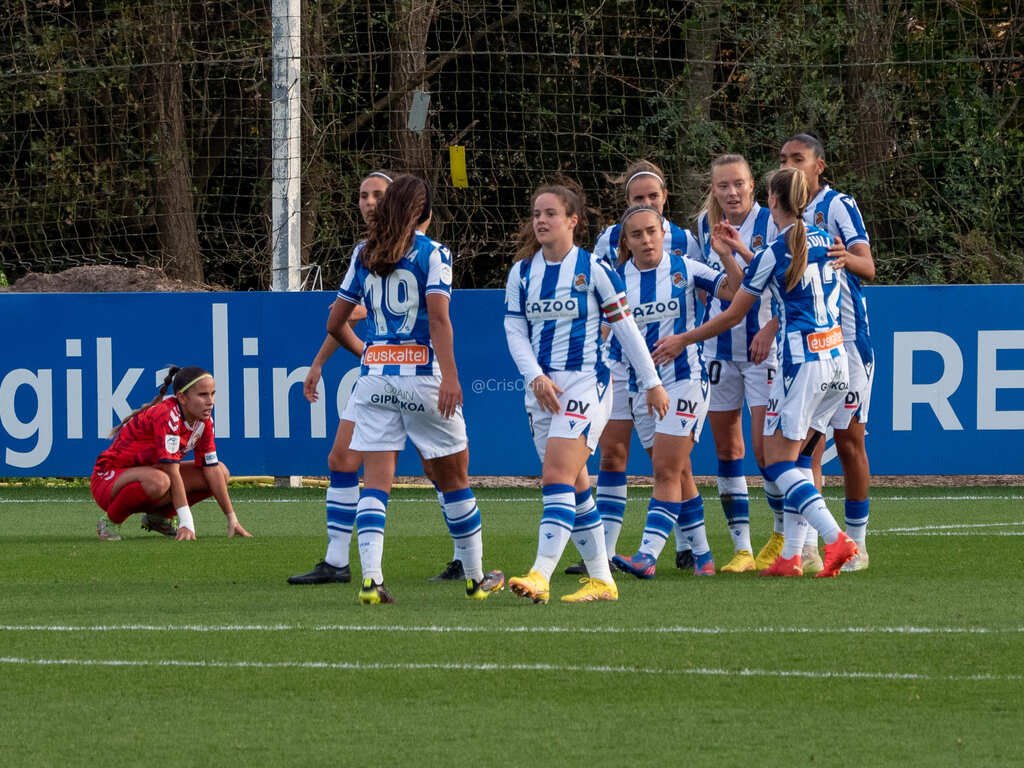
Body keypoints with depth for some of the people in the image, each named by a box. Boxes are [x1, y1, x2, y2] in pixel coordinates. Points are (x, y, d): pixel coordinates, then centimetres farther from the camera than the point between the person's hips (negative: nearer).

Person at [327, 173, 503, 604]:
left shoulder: (365, 255, 10)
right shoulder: (433, 254, -2)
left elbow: (335, 324, 13)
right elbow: (438, 318, -15)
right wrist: (450, 377, -20)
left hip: (374, 375, 3)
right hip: (421, 372, -3)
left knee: (375, 482, -1)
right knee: (453, 478, 11)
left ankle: (370, 577, -18)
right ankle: (476, 577, 20)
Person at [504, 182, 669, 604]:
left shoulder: (593, 269, -5)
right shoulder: (522, 272, 8)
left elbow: (625, 327, 0)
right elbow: (515, 331, 5)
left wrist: (652, 383, 3)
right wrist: (536, 377, -11)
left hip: (585, 382, -6)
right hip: (542, 387, 6)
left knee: (558, 475, -19)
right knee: (574, 484, 9)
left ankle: (541, 576, -29)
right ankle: (601, 579, 17)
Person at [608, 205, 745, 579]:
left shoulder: (684, 268, -3)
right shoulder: (618, 279, 4)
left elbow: (735, 291, -7)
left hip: (684, 379, -4)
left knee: (667, 470, -12)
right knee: (678, 474, 11)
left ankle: (648, 556, -20)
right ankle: (701, 553, 20)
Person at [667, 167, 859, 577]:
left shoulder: (773, 254, -10)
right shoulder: (822, 239, 8)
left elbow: (733, 315, -1)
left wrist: (681, 341, 11)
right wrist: (741, 252, 29)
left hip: (802, 360, -7)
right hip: (837, 361, 7)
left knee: (778, 462, -3)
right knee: (792, 459, 12)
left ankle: (836, 538, -19)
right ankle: (790, 555, 6)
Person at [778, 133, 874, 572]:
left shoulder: (838, 206, -6)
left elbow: (868, 266, -15)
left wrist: (847, 259, -39)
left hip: (844, 337, -5)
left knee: (849, 441, -1)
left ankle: (856, 543, 7)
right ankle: (807, 544, 1)